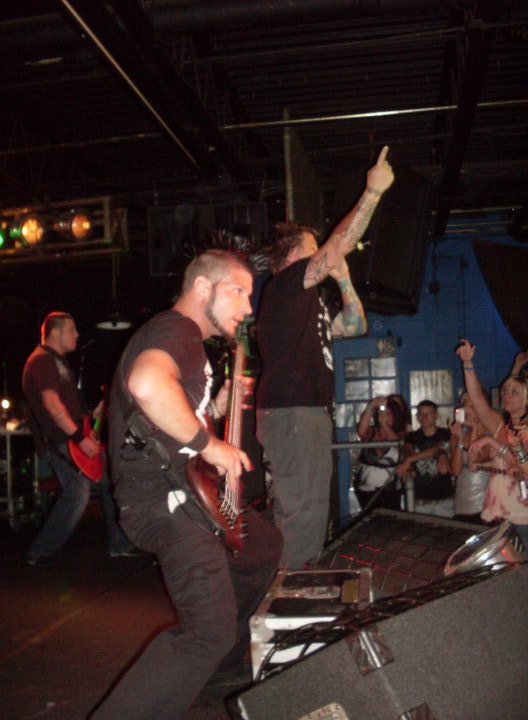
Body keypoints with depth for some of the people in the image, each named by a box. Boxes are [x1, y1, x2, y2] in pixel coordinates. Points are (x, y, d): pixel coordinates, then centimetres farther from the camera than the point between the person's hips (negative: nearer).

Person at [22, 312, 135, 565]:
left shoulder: (58, 361, 21)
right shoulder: (42, 360, -11)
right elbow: (51, 403, -22)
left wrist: (94, 414, 13)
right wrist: (79, 437, -25)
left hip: (72, 439, 10)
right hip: (58, 442, -10)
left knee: (109, 483, 9)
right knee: (77, 494, -15)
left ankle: (119, 544, 16)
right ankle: (41, 553, 0)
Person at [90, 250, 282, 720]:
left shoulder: (191, 343, 20)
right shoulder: (175, 330, -15)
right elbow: (147, 383, -39)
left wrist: (223, 403, 12)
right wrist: (209, 444, -27)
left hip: (186, 492, 11)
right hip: (162, 498, -11)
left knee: (266, 545, 27)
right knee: (210, 630, -21)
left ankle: (224, 654, 40)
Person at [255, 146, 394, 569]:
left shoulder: (308, 304, 23)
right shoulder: (283, 286, -6)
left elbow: (356, 325, 26)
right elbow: (339, 245, -14)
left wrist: (343, 278, 18)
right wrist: (374, 191, -9)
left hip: (309, 413, 10)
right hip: (290, 413, -10)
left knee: (301, 510, 13)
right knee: (306, 511, -12)